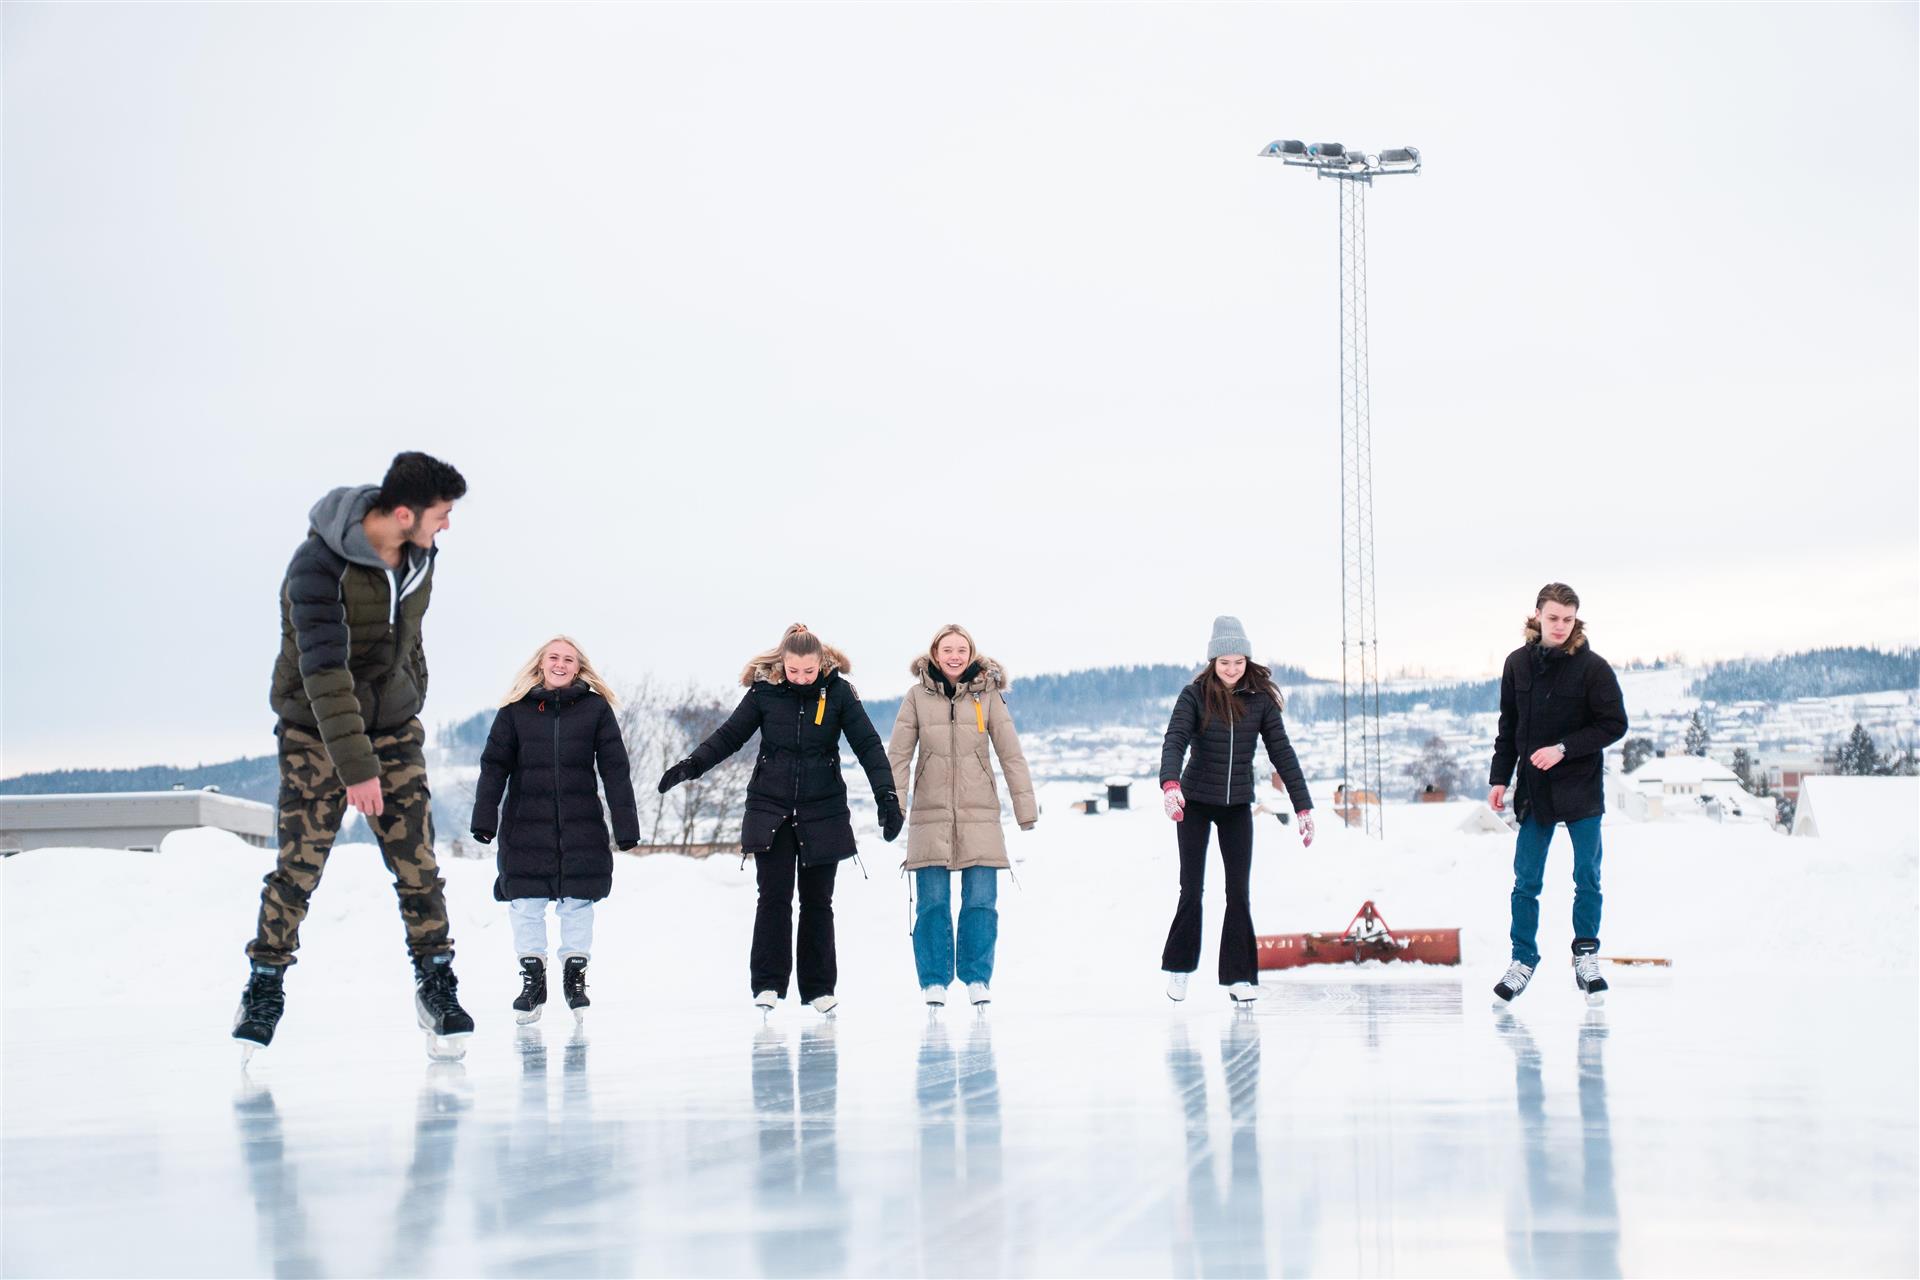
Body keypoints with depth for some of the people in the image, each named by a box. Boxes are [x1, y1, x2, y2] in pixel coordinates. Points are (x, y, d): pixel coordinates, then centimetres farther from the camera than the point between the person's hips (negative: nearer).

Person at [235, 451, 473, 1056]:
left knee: (418, 864, -2)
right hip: (316, 732, -5)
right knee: (298, 866, -5)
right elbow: (324, 672, -31)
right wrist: (356, 767, -34)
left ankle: (436, 984, 8)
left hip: (393, 726, 5)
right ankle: (265, 988, 10)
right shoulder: (317, 567, -26)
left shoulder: (420, 554, -5)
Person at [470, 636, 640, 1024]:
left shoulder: (596, 709, 2)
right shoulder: (515, 710, 3)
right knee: (526, 905, 1)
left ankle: (576, 975, 17)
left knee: (577, 904, 4)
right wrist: (484, 818, -5)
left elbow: (615, 769, 2)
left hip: (581, 828, 0)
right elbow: (494, 765, 3)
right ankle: (532, 979, 12)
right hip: (526, 827, 0)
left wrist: (626, 824, -1)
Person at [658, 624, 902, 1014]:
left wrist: (886, 795, -15)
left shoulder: (838, 692, -5)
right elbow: (729, 735, 4)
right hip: (771, 811, 0)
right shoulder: (765, 690, -4)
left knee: (817, 900, 5)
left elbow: (867, 744, -6)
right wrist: (691, 766, -7)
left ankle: (819, 988, 13)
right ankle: (767, 983, -3)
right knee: (774, 896, -7)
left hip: (822, 814, 0)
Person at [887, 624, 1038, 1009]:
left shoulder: (988, 695, 2)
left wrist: (1026, 809, 0)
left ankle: (977, 979, 10)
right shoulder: (917, 696, 2)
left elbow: (1011, 755, 2)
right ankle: (934, 982, 10)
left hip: (979, 816, 0)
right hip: (930, 816, 0)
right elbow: (898, 755, 1)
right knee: (932, 903, 0)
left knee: (981, 902, -2)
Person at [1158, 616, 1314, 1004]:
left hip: (1238, 805, 2)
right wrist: (1170, 784, -40)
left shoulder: (1260, 699, -4)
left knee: (1239, 891, -2)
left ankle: (1239, 976, 3)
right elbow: (1174, 742, -22)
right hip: (1196, 801, -2)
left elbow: (1282, 753, -4)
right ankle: (1179, 968, 16)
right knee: (1192, 889, 1)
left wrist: (1303, 806, -8)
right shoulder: (1195, 695, -10)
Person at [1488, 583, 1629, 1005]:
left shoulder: (1592, 667, -9)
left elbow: (1614, 725, -9)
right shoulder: (1518, 664, 2)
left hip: (1581, 788, -3)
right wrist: (1499, 778, 6)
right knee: (1525, 881, 4)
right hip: (1534, 788, 3)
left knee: (1587, 877, 3)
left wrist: (1563, 749, -17)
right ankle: (1523, 960, 14)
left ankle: (1586, 958, 16)